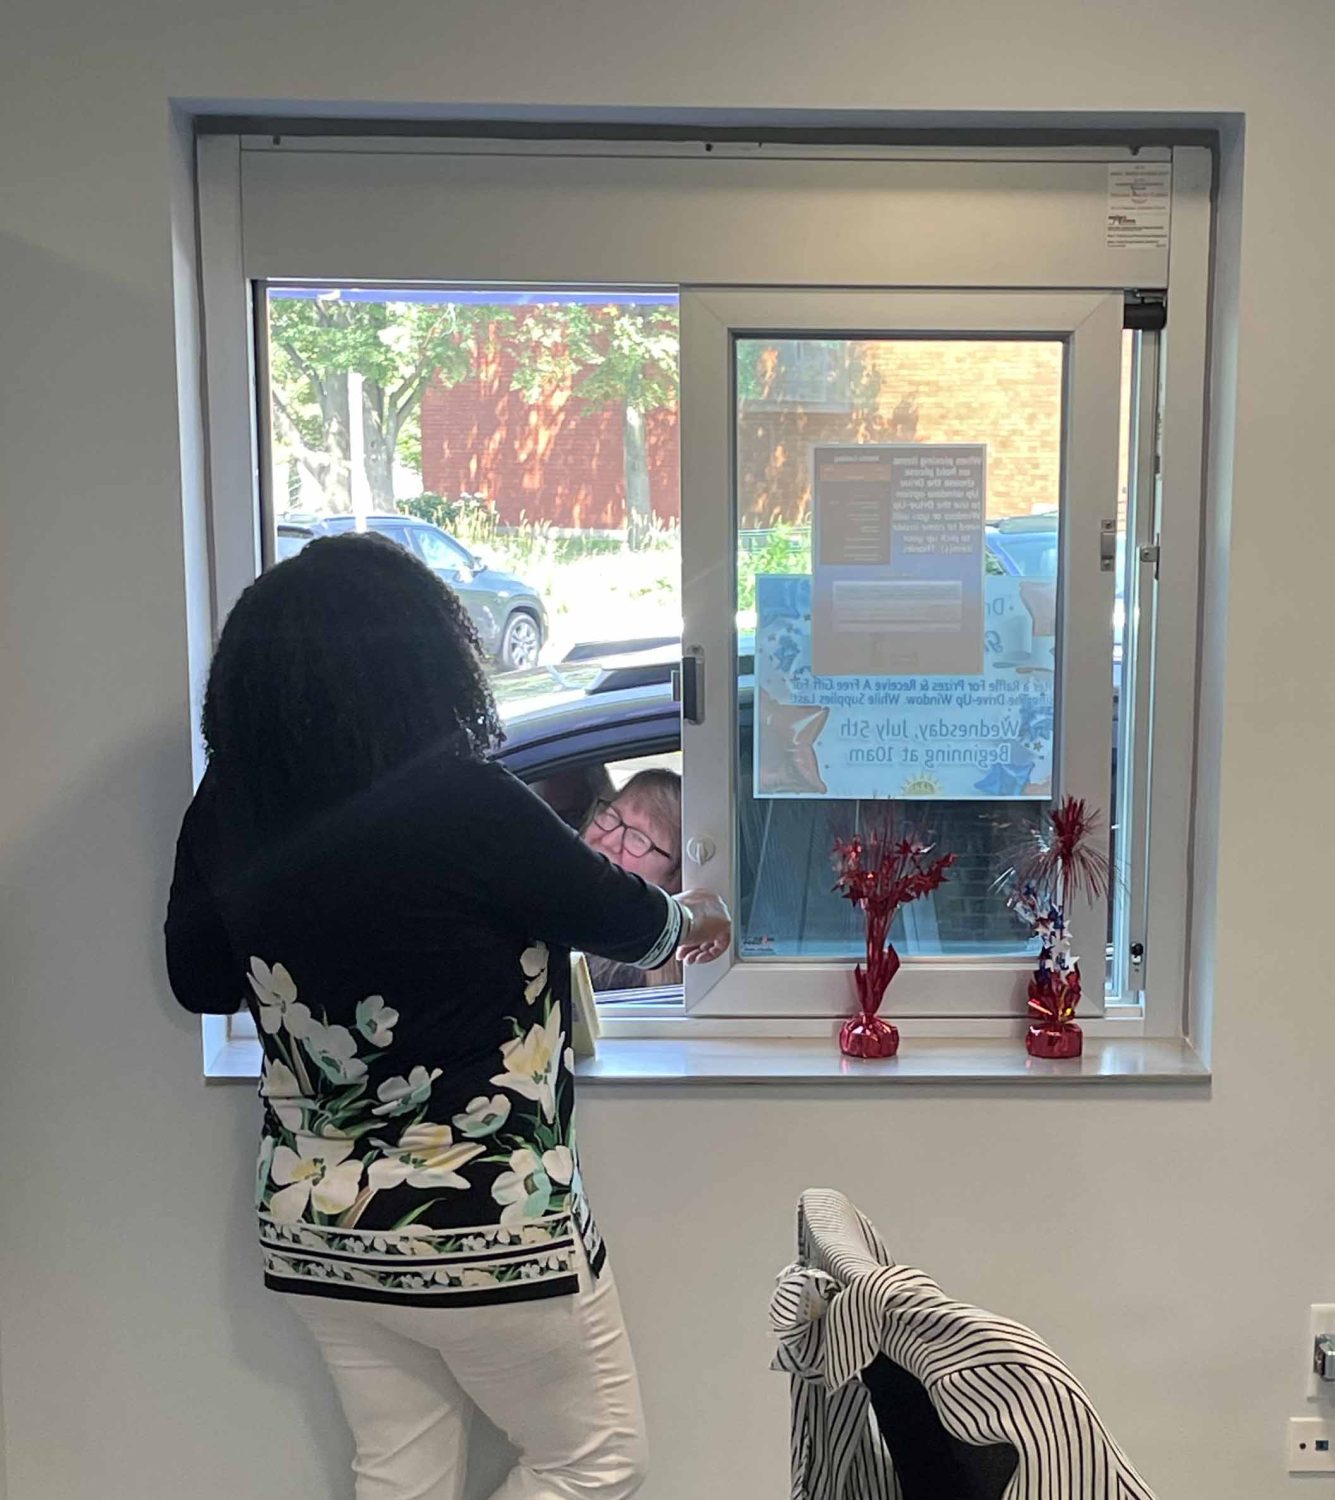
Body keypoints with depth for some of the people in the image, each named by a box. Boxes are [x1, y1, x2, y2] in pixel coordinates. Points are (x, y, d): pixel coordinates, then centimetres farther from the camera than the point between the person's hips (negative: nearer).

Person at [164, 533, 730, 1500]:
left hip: (312, 1226, 6)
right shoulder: (461, 802, -23)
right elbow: (622, 919, -8)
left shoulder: (229, 809, -6)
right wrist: (691, 918, 13)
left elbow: (200, 980, 9)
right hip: (482, 1230, -6)